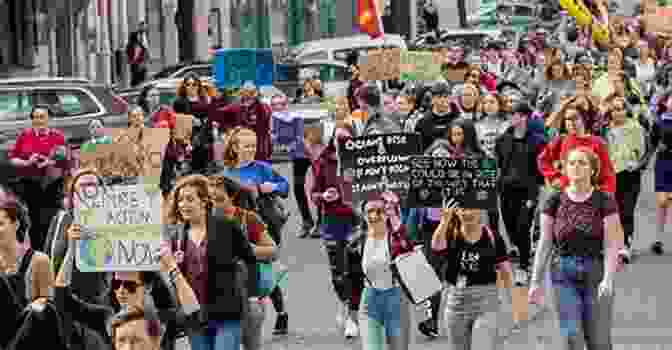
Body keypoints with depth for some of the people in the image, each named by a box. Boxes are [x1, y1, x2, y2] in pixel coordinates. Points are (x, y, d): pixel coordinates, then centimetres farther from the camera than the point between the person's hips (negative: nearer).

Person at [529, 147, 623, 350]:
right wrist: (536, 281, 2)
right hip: (563, 274, 1)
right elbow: (544, 244, 5)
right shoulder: (555, 203, 3)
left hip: (596, 272, -1)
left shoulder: (605, 202, -2)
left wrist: (608, 279, -18)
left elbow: (611, 245, -6)